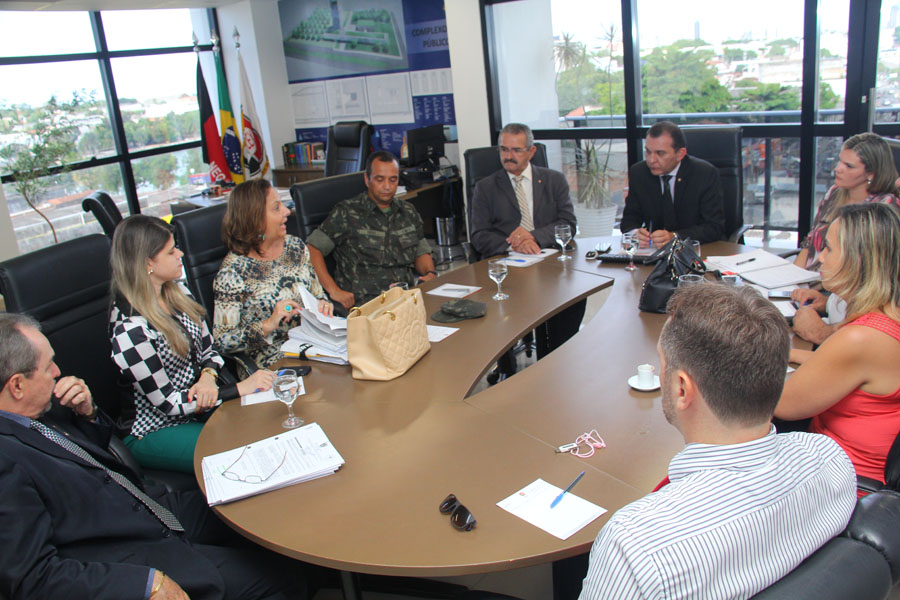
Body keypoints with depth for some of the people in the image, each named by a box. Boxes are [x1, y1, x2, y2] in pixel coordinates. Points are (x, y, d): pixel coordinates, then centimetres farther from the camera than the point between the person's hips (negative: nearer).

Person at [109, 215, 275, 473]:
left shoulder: (177, 293, 1)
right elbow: (167, 403, -19)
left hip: (202, 407, 7)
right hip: (157, 431, -7)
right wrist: (240, 388, -20)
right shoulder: (130, 329, -23)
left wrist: (208, 376, -14)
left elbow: (209, 349, 10)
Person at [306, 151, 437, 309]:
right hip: (363, 302, -5)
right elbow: (312, 248, -1)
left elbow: (422, 252, 26)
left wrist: (430, 273, 3)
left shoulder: (408, 212, 18)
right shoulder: (347, 212, 1)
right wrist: (333, 290, -12)